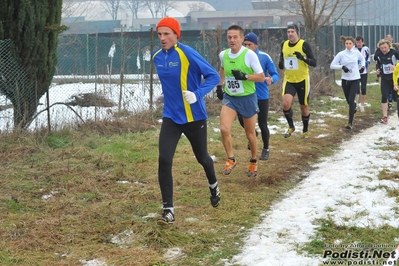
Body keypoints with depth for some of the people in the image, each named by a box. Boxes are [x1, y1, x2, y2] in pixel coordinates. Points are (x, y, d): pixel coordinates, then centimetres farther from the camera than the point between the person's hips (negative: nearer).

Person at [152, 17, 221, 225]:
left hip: (194, 116, -4)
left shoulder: (187, 54, -17)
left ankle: (213, 186, 49)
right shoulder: (156, 56, 1)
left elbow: (213, 76, -16)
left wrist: (197, 94, -28)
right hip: (171, 117, 4)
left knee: (201, 157, 16)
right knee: (164, 160, -13)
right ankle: (168, 210, -6)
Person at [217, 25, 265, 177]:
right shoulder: (223, 55, -3)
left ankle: (253, 162, 34)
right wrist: (220, 84, 15)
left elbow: (261, 77, -15)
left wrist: (244, 76, -28)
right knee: (224, 129, -17)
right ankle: (231, 160, 4)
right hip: (229, 97, 3)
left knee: (250, 133, 11)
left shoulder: (250, 55, -17)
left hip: (247, 98, -3)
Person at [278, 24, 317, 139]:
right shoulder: (284, 45, 3)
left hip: (302, 81, -2)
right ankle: (291, 127, 5)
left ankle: (305, 131, 30)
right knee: (286, 103, -19)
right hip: (289, 80, 3)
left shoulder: (304, 45, -10)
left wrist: (303, 58, -30)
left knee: (304, 107, 8)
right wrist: (281, 64, -7)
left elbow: (314, 63, -12)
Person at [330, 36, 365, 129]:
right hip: (345, 80, 1)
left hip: (355, 80, -1)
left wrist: (363, 66, 6)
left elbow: (362, 58, 22)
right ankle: (354, 105, 53)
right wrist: (342, 67, -20)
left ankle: (350, 123, -13)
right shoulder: (341, 54, -6)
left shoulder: (357, 53, -1)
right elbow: (332, 65, -7)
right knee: (349, 101, 14)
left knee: (351, 100, -15)